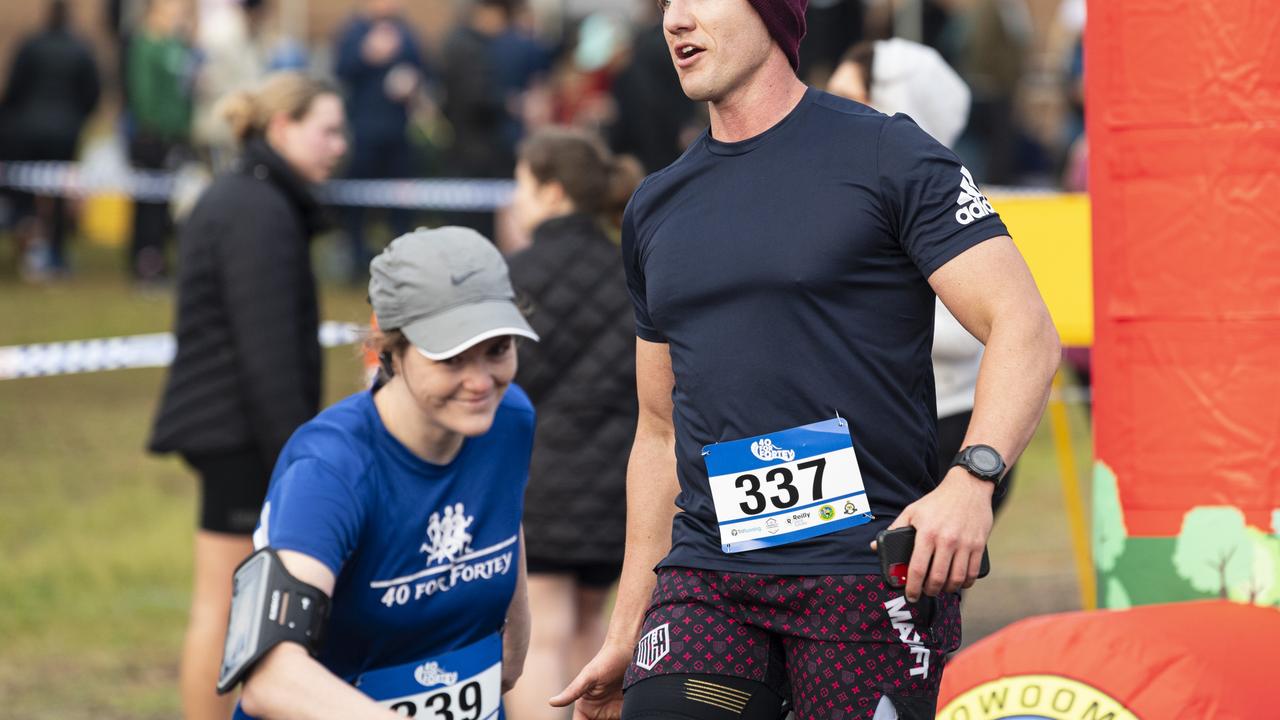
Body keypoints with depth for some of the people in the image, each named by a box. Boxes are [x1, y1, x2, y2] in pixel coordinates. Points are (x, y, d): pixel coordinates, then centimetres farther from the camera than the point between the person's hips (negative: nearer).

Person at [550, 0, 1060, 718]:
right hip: (706, 580, 4)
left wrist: (971, 478, -25)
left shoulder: (885, 155, -1)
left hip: (869, 574, -4)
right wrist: (625, 633, 20)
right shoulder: (656, 209, 17)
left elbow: (1025, 330, -8)